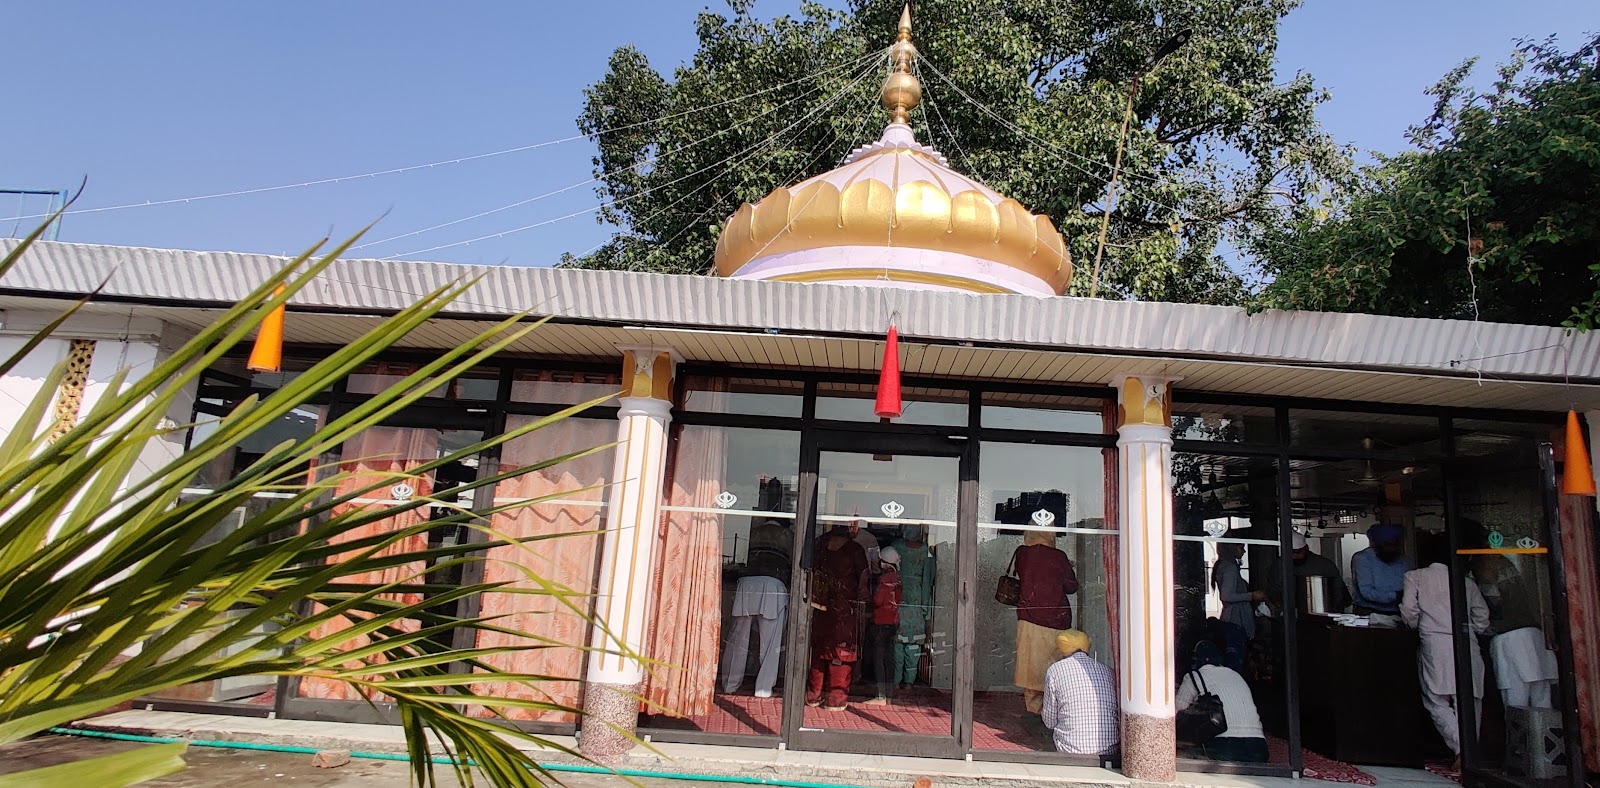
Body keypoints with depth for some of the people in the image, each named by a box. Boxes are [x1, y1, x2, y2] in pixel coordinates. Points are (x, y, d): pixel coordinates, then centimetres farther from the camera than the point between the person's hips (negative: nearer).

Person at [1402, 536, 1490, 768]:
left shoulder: (1414, 577, 9)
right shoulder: (1467, 582, 17)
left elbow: (1409, 611, -2)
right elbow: (1482, 620, 14)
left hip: (1434, 643, -3)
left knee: (1437, 701, 0)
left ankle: (1462, 747, -17)